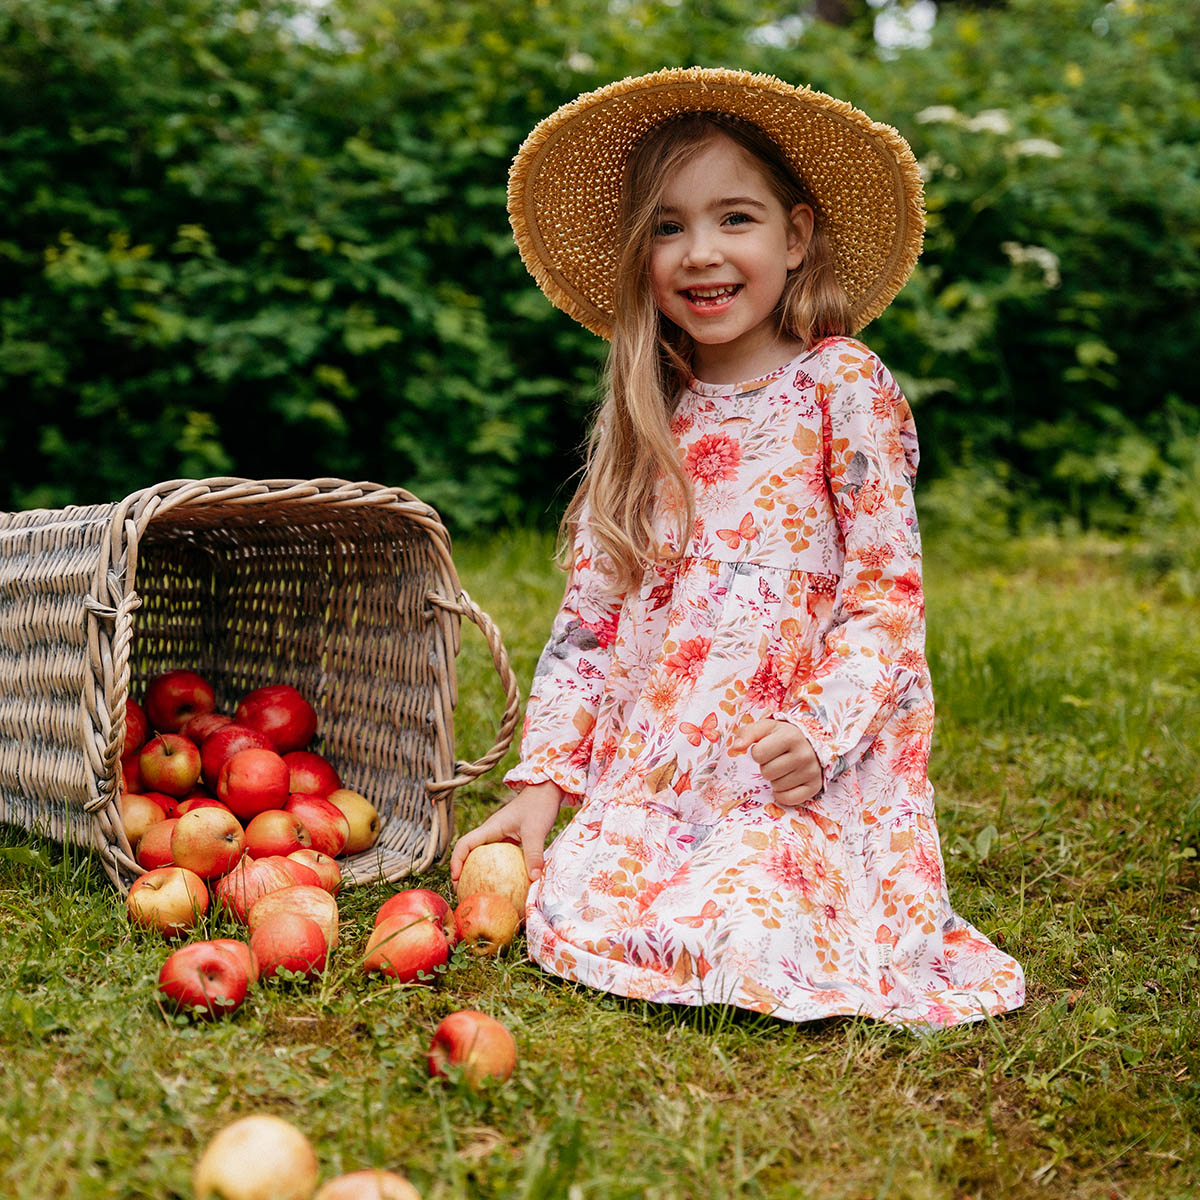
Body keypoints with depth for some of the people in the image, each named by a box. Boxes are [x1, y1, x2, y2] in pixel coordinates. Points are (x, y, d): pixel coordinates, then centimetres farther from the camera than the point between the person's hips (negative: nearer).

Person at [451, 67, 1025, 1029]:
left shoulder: (843, 388, -2)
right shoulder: (643, 422, 11)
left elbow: (889, 591, -6)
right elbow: (590, 617, 12)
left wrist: (820, 732, -22)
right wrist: (542, 785, 4)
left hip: (802, 773, -4)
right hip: (653, 767, 4)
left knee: (748, 937, -25)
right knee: (567, 914, -17)